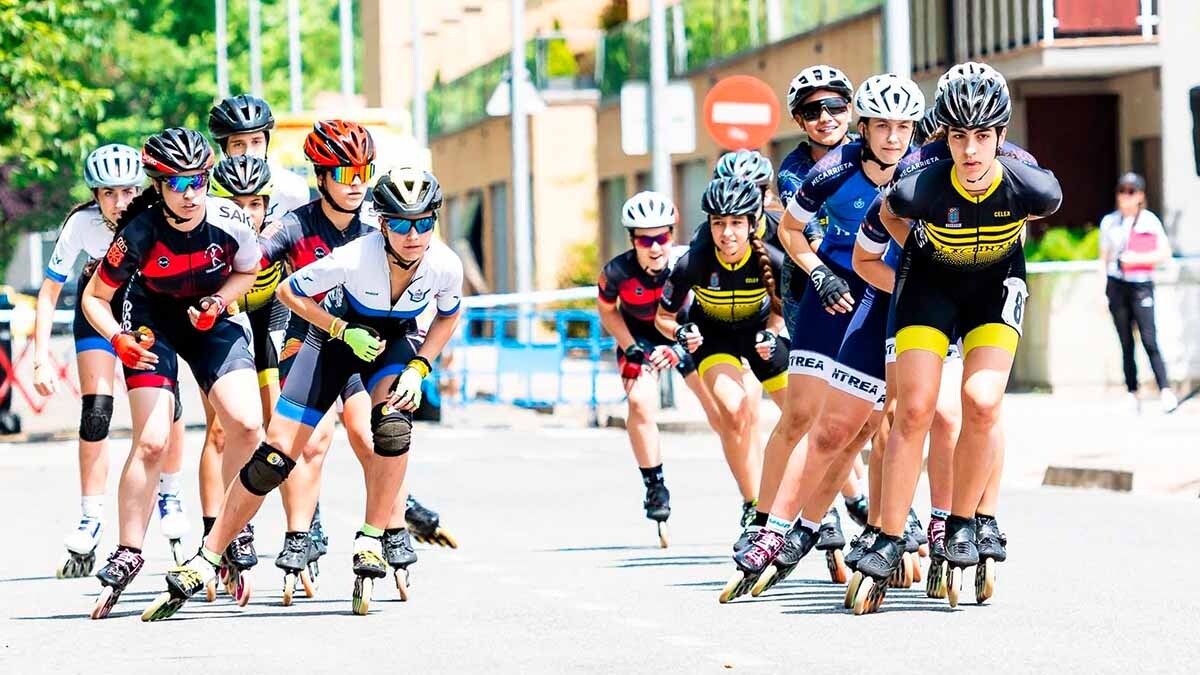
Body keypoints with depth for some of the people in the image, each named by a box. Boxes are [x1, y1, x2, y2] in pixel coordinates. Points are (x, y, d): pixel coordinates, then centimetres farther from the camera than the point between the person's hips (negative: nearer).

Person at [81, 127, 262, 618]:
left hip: (210, 319, 2)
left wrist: (216, 303, -18)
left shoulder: (229, 220, -23)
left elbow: (248, 272, 0)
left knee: (247, 425, -17)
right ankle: (127, 555, 0)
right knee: (152, 443, -14)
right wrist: (119, 340, -31)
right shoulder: (140, 233, -27)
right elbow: (95, 297, -14)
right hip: (153, 324, -2)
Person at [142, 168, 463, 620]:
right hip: (338, 335, -1)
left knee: (393, 423, -33)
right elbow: (288, 292, -17)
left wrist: (417, 369, -15)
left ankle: (370, 543, -19)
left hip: (397, 342, 1)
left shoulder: (445, 265, -26)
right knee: (274, 456, -7)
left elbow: (448, 318, -3)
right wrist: (345, 331, -24)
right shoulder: (354, 258, -35)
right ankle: (203, 565, 4)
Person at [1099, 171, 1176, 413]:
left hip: (1141, 285, -3)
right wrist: (1101, 291, 8)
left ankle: (1166, 391, -16)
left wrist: (1138, 258, -12)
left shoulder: (1150, 221, 2)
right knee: (1126, 343, 3)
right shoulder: (1109, 222, 10)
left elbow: (1165, 253, 1)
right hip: (1117, 285, 3)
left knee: (1149, 340, -13)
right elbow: (1104, 258, 14)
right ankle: (1132, 394, 6)